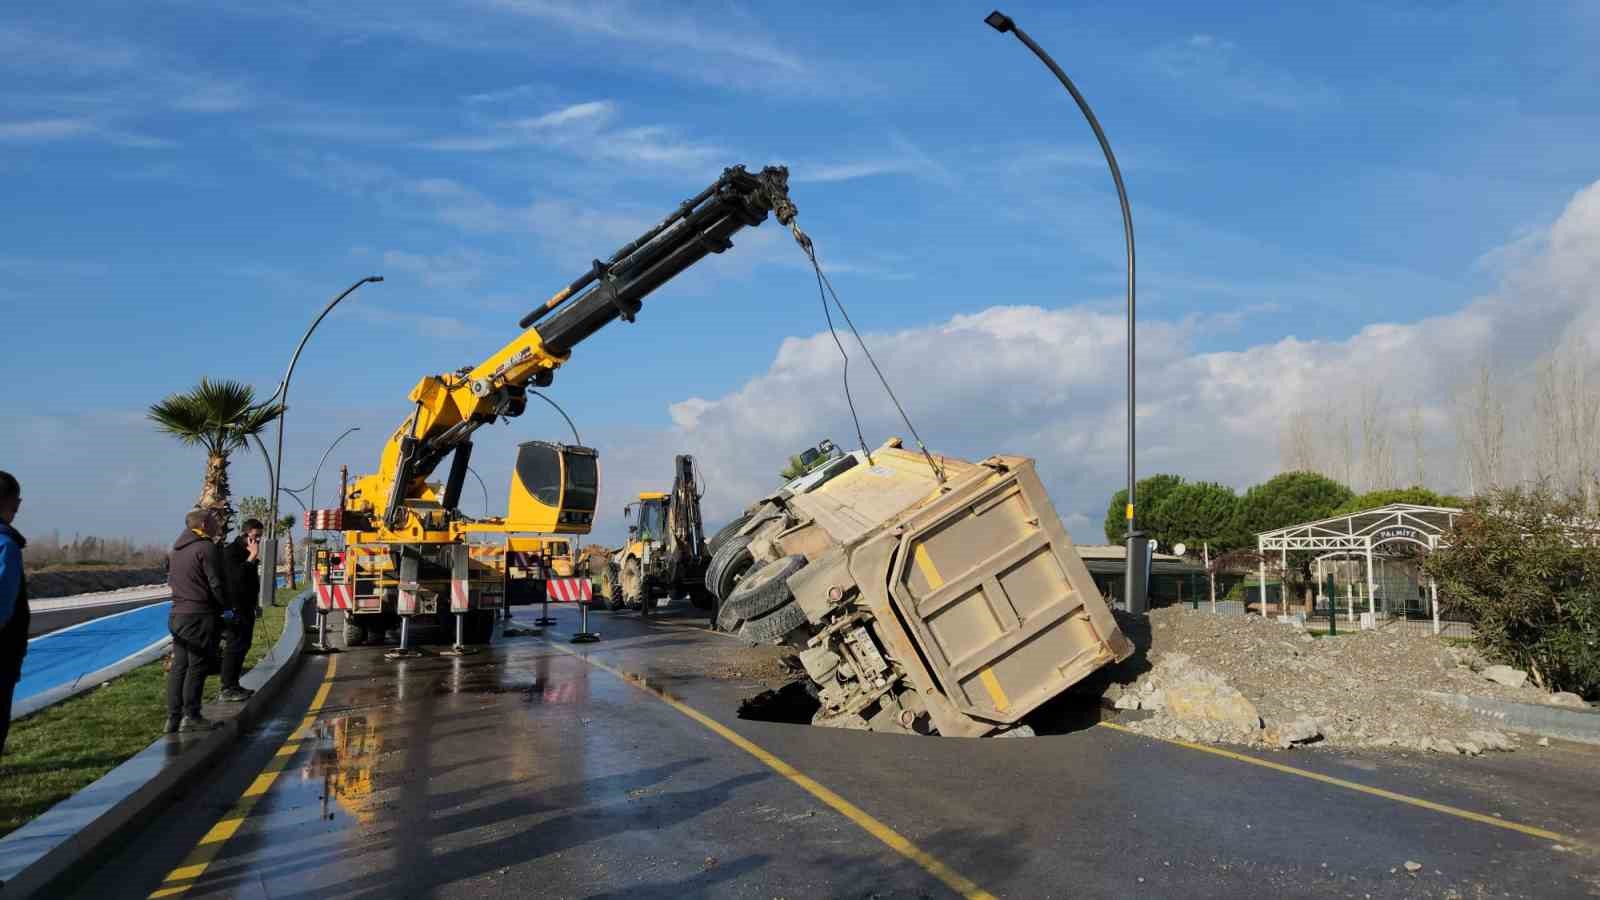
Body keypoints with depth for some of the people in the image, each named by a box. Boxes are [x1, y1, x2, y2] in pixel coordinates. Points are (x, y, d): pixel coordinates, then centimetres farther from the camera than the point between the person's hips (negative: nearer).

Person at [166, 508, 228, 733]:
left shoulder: (178, 549, 15)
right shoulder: (207, 548, -14)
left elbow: (171, 579, 21)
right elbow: (216, 584, -15)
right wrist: (226, 607, -3)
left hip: (177, 614, 9)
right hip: (200, 616, -9)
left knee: (179, 666, 11)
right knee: (197, 667, -2)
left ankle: (173, 718, 13)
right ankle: (191, 717, 0)